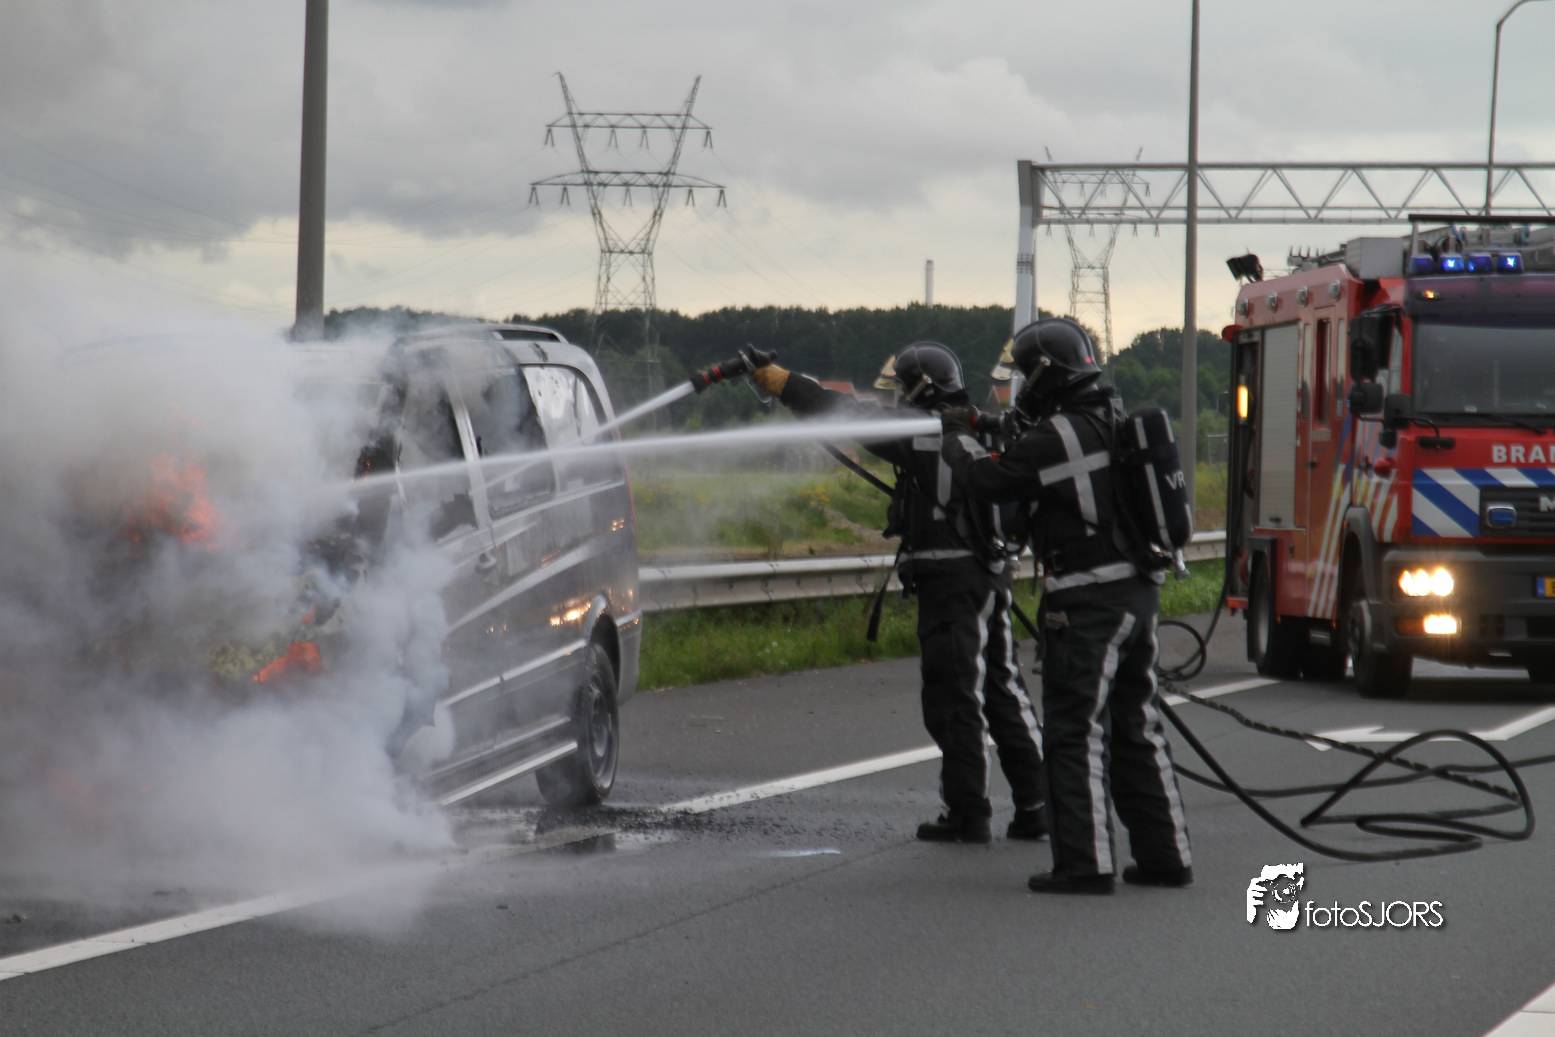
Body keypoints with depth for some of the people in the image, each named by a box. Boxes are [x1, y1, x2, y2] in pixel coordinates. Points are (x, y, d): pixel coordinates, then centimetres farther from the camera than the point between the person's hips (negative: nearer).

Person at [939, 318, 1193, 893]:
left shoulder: (1057, 437, -16)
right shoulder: (1119, 420, 10)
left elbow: (986, 481, -10)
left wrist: (959, 437, 8)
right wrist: (1005, 428, 21)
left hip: (1086, 599, -8)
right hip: (1140, 589, 8)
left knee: (1076, 731, -4)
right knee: (1137, 727, 14)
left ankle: (1085, 863, -6)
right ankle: (1165, 855, 15)